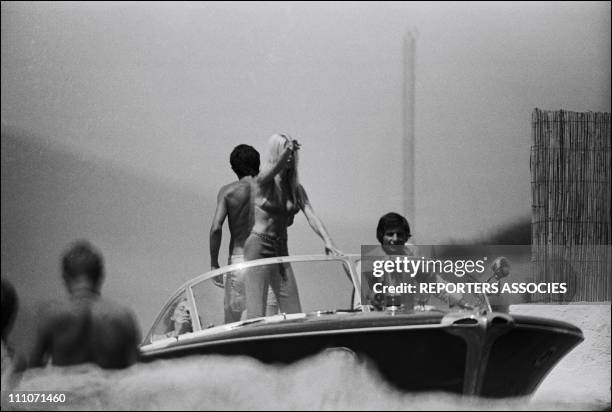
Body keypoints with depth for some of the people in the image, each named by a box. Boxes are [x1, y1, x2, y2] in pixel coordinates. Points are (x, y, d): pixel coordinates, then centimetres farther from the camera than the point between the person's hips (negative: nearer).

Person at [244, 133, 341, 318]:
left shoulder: (296, 188, 9)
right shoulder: (262, 182, -7)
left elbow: (311, 215, -4)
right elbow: (276, 168, -30)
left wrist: (327, 240, -20)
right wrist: (287, 150, -48)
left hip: (281, 250, 6)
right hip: (259, 248, -6)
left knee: (294, 313, 1)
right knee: (256, 313, -12)